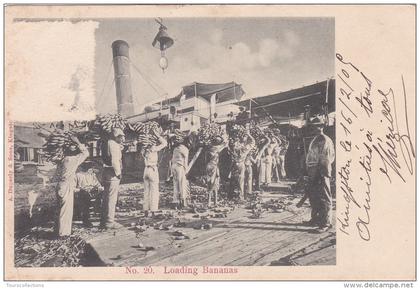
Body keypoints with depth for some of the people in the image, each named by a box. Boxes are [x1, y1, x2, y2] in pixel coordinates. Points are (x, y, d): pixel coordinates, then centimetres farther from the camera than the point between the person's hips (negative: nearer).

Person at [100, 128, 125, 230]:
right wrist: (118, 173, -13)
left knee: (106, 198, 15)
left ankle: (103, 221, 23)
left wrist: (120, 148, 11)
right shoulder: (113, 145, -14)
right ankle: (109, 222, -1)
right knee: (111, 198, -5)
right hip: (112, 174, -10)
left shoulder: (107, 143, 16)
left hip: (106, 173, 10)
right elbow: (115, 161, -22)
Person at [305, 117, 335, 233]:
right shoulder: (315, 140, 17)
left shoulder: (326, 141, -10)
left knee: (324, 198, -5)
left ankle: (325, 223, -1)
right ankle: (315, 219, 30)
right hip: (313, 172, 9)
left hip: (321, 173, -9)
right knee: (313, 196, 17)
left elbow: (328, 158, -15)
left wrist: (324, 173, -20)